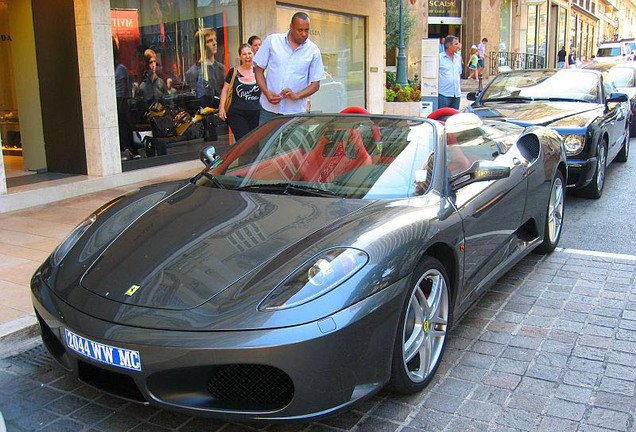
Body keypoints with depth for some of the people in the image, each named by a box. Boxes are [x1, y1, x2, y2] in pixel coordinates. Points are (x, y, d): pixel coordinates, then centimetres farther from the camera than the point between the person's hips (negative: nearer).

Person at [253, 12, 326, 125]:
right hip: (269, 108, 1)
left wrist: (296, 95, -13)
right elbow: (259, 70, 8)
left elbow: (316, 84, 4)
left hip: (296, 112, 0)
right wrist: (266, 93, -9)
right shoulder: (272, 41, 3)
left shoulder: (313, 51, 3)